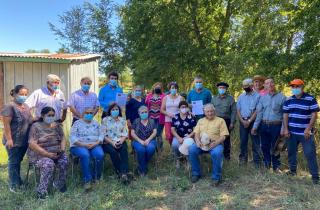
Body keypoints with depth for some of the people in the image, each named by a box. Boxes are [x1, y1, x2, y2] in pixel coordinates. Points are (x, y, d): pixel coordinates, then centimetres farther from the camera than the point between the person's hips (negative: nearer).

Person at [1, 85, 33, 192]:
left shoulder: (26, 106, 11)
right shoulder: (10, 106, -13)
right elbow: (6, 124, -17)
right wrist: (9, 139, -20)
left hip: (24, 140, 7)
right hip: (14, 141, -7)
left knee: (19, 161, 18)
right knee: (13, 162, 4)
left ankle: (18, 181, 31)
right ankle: (14, 186, 15)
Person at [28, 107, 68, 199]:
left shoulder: (57, 126, 11)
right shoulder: (36, 126, -4)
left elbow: (63, 139, 9)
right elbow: (32, 144, -13)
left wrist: (62, 149, -13)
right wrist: (47, 154, -21)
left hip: (56, 152, 4)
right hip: (40, 153, -4)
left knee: (64, 162, -24)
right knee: (49, 164, -33)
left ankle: (59, 184, -1)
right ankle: (41, 191, -19)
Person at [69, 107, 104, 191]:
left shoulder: (96, 123, 15)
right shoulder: (77, 123, 5)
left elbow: (101, 135, 7)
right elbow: (72, 137, -6)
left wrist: (95, 143, -13)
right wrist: (83, 144, -18)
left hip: (94, 145, 3)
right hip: (79, 146, -2)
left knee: (100, 155, -29)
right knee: (85, 155, -35)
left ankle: (96, 178, -12)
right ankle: (87, 180, -28)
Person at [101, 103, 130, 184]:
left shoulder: (122, 120, 14)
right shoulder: (105, 120, 6)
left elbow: (125, 133, 8)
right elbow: (103, 135, -2)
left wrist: (121, 141, -12)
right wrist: (112, 143, -14)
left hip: (120, 142, 2)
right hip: (108, 142, -1)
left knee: (124, 150, -30)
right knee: (113, 151, -33)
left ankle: (124, 174, -39)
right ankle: (120, 172, -21)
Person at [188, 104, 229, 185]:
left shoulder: (220, 120, 9)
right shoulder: (200, 121, 20)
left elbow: (223, 136, -1)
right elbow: (196, 133, 12)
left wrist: (215, 143, -18)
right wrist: (197, 141, -11)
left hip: (215, 144, -3)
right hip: (201, 144, 3)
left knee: (216, 153, -36)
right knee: (191, 149, -26)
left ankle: (216, 177, -15)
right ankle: (196, 173, -8)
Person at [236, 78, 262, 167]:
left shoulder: (257, 96, -3)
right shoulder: (241, 96, 10)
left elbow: (257, 111, -8)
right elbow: (238, 110, 7)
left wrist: (249, 121, -13)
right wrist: (243, 121, -6)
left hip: (253, 121, -4)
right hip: (243, 121, 4)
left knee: (255, 142, 1)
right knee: (243, 141, 9)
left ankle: (257, 162, 9)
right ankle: (242, 160, 21)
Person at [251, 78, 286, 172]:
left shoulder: (282, 97, -4)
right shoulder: (263, 98, 7)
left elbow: (285, 114, -7)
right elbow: (259, 113, 5)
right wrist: (255, 126, 0)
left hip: (276, 126, -3)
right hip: (264, 125, 4)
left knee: (275, 147, 7)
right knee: (265, 146, 13)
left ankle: (276, 167, 24)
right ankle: (266, 165, 29)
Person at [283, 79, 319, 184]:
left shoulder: (311, 99, -5)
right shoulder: (288, 100, 6)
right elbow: (285, 115, 8)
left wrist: (308, 129, -15)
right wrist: (285, 129, -1)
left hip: (305, 132, -4)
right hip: (292, 132, 4)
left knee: (310, 154, -2)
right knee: (291, 152, 13)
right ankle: (293, 170, 30)